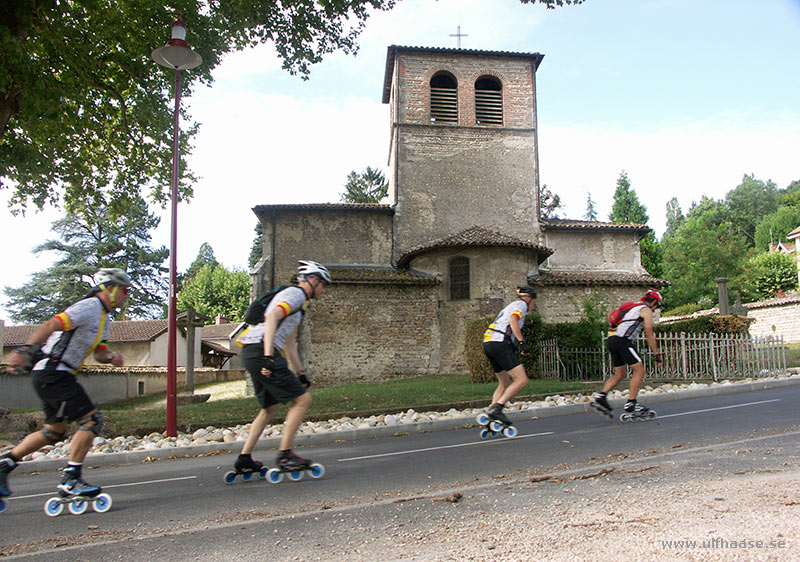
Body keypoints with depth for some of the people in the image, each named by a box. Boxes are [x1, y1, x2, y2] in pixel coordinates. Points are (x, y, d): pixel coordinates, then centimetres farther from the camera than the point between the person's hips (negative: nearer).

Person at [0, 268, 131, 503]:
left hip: (53, 375, 11)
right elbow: (51, 325, -26)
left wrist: (111, 356, -9)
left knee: (55, 431, 18)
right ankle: (70, 479, -7)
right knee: (92, 419, -13)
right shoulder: (89, 307, -15)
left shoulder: (103, 318, 17)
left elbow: (99, 352, 13)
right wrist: (25, 350, -38)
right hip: (53, 372, -11)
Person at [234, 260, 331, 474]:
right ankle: (285, 455, -4)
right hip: (260, 352, -11)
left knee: (270, 407, 20)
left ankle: (244, 459, 22)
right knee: (303, 399, -7)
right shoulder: (295, 294, -4)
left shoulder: (295, 299, 28)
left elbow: (289, 344, 31)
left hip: (251, 353, 11)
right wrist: (269, 356, -31)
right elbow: (271, 318, -23)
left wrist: (301, 374, 31)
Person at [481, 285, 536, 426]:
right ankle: (496, 408, -17)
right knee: (522, 380, -9)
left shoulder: (510, 306, 31)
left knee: (504, 383, 18)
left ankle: (492, 416, 11)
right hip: (500, 343, -9)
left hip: (488, 345, 10)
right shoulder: (521, 304, 5)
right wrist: (522, 342, -19)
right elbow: (513, 320, -15)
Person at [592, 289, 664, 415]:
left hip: (611, 339, 9)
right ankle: (631, 403, -7)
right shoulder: (647, 310, 4)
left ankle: (601, 395, 0)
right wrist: (657, 354, -4)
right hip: (623, 340, -9)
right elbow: (649, 334, -5)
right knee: (639, 370, -3)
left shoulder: (635, 308, 31)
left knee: (620, 374, 15)